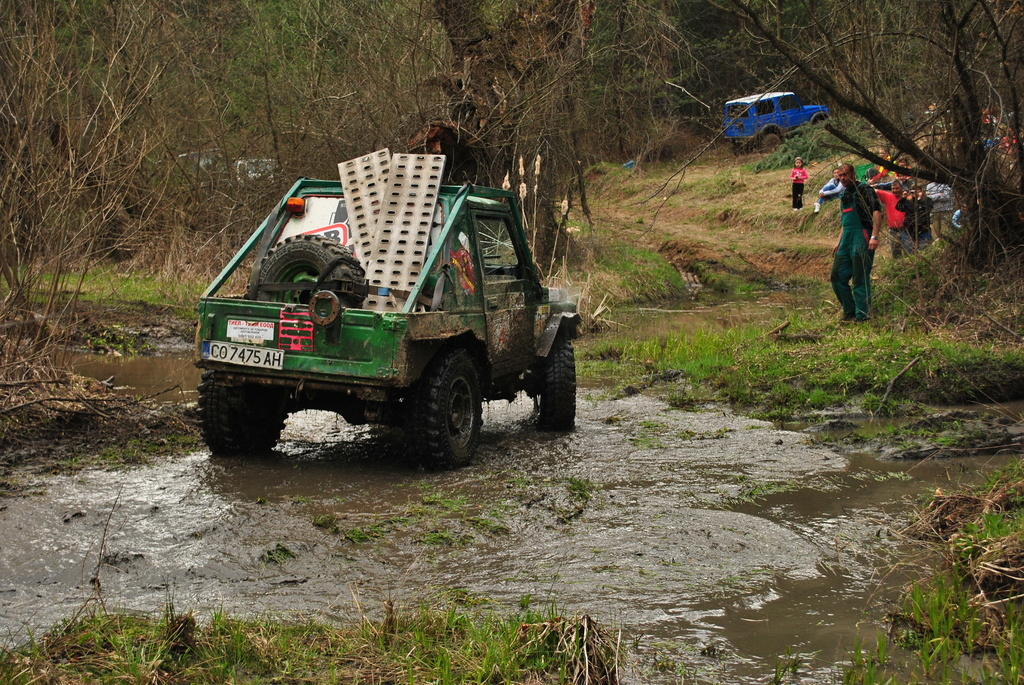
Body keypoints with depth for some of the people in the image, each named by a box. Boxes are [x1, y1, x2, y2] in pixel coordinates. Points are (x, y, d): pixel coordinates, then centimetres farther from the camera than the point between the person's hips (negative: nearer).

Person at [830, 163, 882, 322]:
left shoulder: (864, 190, -6)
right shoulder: (844, 196, 20)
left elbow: (877, 212, -17)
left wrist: (874, 236, -26)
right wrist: (839, 241, 22)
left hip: (862, 238, -9)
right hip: (846, 239, 9)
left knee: (860, 279, -7)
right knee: (837, 276, 9)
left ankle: (862, 315, -1)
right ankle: (849, 312, 18)